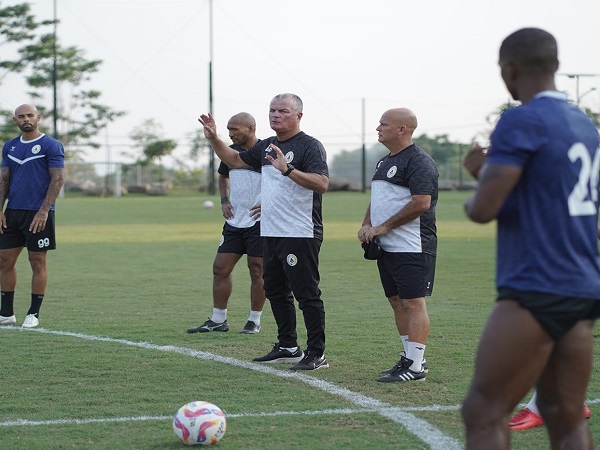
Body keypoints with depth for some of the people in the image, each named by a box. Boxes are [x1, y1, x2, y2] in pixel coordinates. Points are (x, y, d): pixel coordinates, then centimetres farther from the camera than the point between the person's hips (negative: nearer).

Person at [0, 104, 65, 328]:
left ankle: (33, 314, 7)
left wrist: (44, 211, -17)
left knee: (37, 262, 0)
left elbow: (58, 179, -10)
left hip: (38, 214, -6)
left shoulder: (51, 145, -5)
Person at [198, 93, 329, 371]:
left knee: (307, 294, -7)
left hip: (300, 234, -9)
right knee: (275, 291, 15)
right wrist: (213, 139, 17)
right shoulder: (267, 147, 16)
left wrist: (287, 169, -32)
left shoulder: (309, 146, -10)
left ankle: (317, 354, -3)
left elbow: (322, 183, -23)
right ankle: (288, 348, 26)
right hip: (271, 234, 9)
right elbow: (235, 160, 30)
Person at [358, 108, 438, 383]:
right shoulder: (385, 162, 19)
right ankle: (409, 358, 21)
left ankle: (415, 366, -7)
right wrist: (367, 225, 7)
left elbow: (421, 203, -21)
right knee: (397, 302, 12)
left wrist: (383, 227, -17)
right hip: (387, 247, 10)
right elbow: (376, 199, 27)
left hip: (412, 248, -10)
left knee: (413, 303, -8)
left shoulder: (419, 162, -12)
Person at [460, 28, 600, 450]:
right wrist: (490, 172, 24)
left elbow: (484, 209, -14)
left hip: (535, 292, -9)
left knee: (483, 413, -5)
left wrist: (472, 199, 7)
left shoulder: (521, 122, -11)